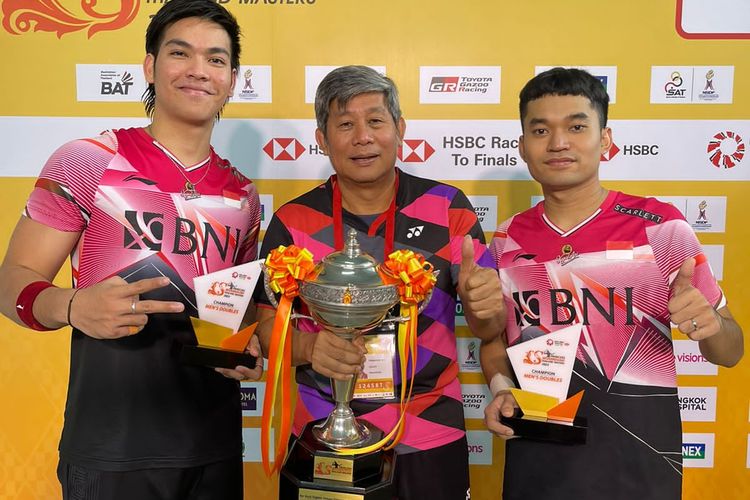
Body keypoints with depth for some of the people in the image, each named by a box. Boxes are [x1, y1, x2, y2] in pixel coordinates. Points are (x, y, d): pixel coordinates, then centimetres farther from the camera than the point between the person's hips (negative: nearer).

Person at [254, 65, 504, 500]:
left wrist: (484, 305, -28)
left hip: (430, 441, 0)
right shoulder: (293, 221, -5)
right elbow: (269, 326, -2)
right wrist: (309, 346, -23)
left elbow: (488, 329, -5)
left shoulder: (447, 207, -6)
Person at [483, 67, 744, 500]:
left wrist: (709, 325, -24)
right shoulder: (507, 240, -1)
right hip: (534, 462, 3)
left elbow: (729, 350, -2)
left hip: (639, 465, -2)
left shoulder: (661, 228, -10)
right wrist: (501, 388, -8)